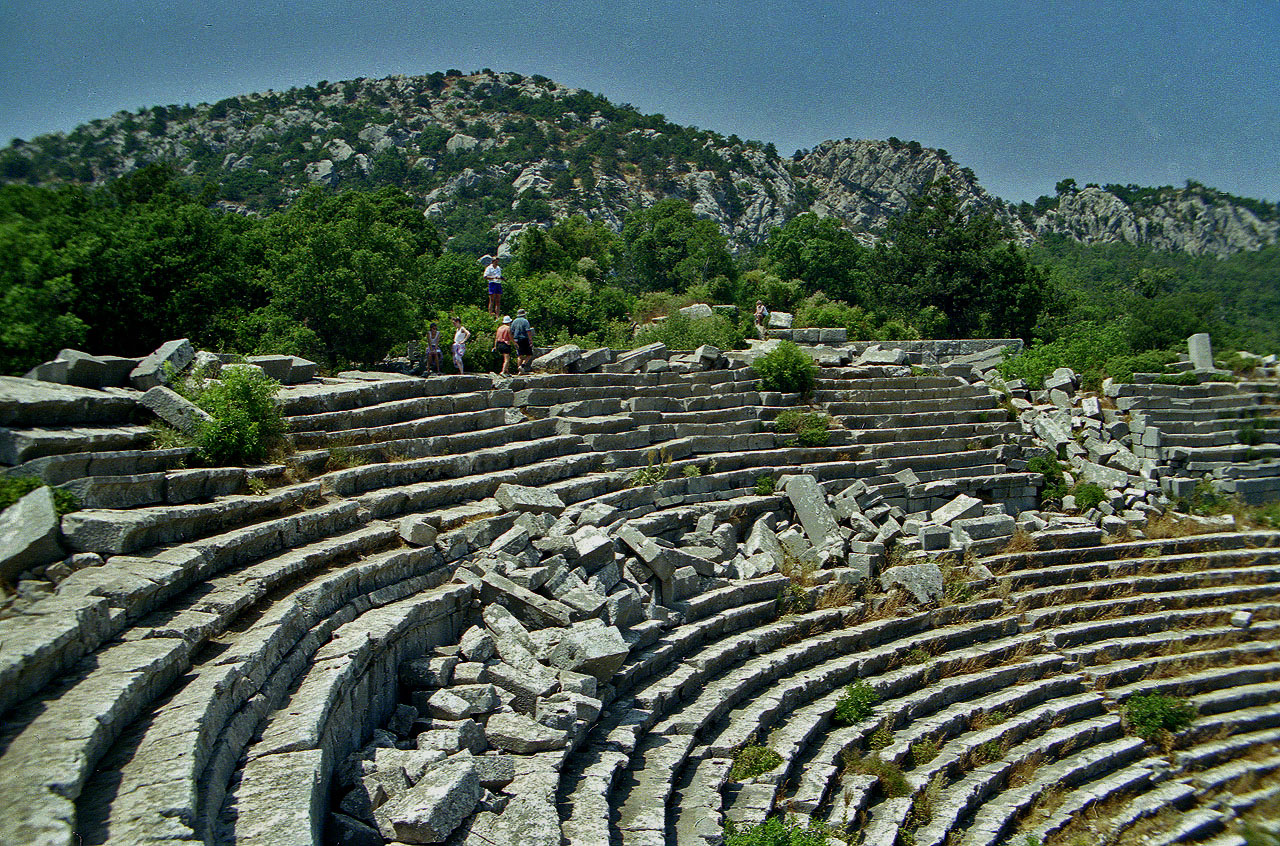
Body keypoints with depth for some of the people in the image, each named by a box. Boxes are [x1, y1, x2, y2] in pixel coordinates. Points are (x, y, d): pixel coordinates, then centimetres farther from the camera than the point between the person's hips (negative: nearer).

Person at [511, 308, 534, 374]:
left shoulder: (514, 321, 10)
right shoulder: (525, 321, -7)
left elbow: (512, 332, 10)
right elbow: (528, 331, -16)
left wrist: (514, 341, 17)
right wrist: (531, 340, -16)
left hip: (517, 341, 5)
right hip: (524, 339, -5)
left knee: (519, 356, 7)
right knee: (529, 355, 3)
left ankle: (520, 371, 4)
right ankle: (522, 366, -14)